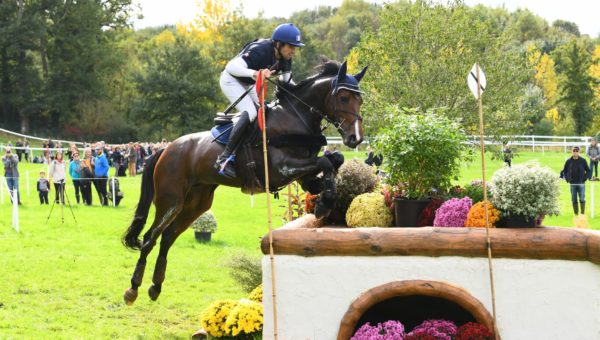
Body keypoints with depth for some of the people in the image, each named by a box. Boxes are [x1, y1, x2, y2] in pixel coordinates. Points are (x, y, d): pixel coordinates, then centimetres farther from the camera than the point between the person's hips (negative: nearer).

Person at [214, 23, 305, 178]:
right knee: (250, 113, -25)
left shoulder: (285, 59, -10)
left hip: (249, 84, 9)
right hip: (231, 80, -9)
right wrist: (254, 73, -61)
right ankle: (224, 158, -26)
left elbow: (286, 83, 2)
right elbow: (231, 66, -45)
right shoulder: (259, 51, -34)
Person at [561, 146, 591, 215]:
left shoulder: (583, 161, 0)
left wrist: (585, 178, -6)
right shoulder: (569, 161, 3)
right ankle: (576, 214, 14)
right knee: (574, 200, 4)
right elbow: (564, 171, 13)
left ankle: (582, 214, 0)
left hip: (581, 183, -2)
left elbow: (588, 171, 8)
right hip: (573, 184, 2)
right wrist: (567, 178, -1)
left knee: (582, 199, -9)